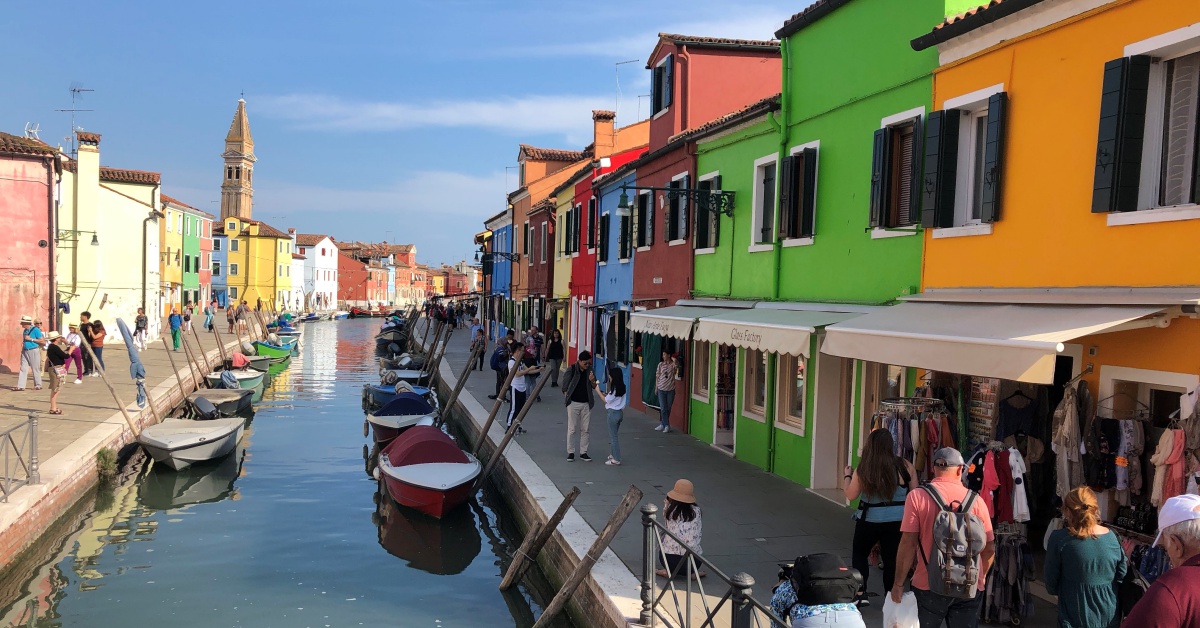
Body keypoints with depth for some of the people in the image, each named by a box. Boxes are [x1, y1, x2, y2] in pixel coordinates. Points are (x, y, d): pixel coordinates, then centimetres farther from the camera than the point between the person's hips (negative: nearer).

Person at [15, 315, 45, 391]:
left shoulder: (35, 330, -11)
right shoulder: (25, 330, 11)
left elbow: (43, 342, -14)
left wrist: (31, 339, -16)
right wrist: (23, 343, 8)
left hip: (33, 351, -7)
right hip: (25, 351, 7)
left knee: (36, 369, 1)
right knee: (23, 369, 2)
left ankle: (38, 385, 11)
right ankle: (20, 386, 2)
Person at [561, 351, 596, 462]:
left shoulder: (590, 369, 1)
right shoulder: (571, 370, -11)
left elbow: (594, 386, 8)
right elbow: (565, 387, -3)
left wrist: (592, 381, -13)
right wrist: (567, 399, -8)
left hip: (586, 404, 4)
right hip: (574, 403, -4)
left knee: (585, 430, 8)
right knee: (572, 429, 3)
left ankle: (583, 453, 16)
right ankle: (570, 452, 12)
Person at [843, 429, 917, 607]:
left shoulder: (863, 470, -15)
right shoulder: (906, 467, -9)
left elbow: (851, 496, -5)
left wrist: (847, 476, 10)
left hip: (870, 521, -2)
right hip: (897, 521, 2)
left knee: (859, 553, 20)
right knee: (891, 559, 13)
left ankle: (860, 593, 14)